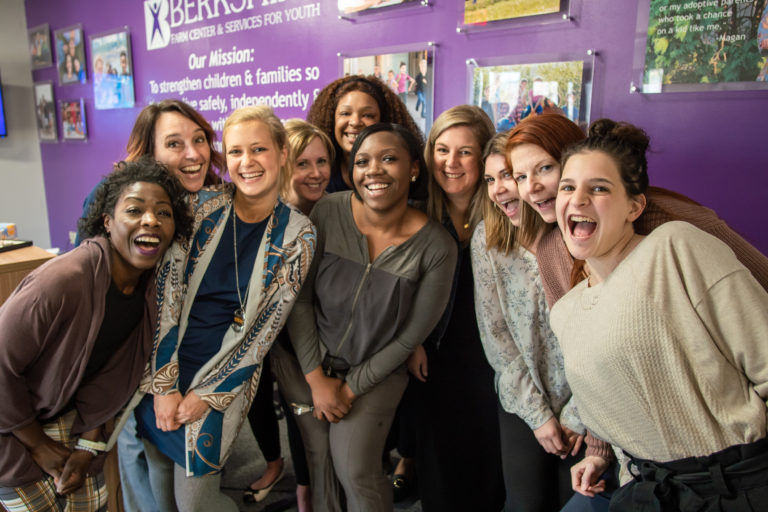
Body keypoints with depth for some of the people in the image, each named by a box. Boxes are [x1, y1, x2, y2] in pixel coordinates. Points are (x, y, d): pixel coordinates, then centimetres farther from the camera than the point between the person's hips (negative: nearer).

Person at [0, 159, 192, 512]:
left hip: (68, 416, 6)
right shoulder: (63, 281, -33)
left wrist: (89, 445, -1)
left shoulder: (150, 284, -10)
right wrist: (39, 445, -13)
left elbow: (114, 370, -1)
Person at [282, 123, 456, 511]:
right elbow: (299, 299, -9)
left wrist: (351, 388, -7)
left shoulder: (436, 248, -19)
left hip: (376, 373, -2)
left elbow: (410, 336, -10)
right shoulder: (327, 213, -16)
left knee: (355, 471, 0)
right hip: (306, 362, 2)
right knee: (317, 459, 13)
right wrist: (316, 378, -8)